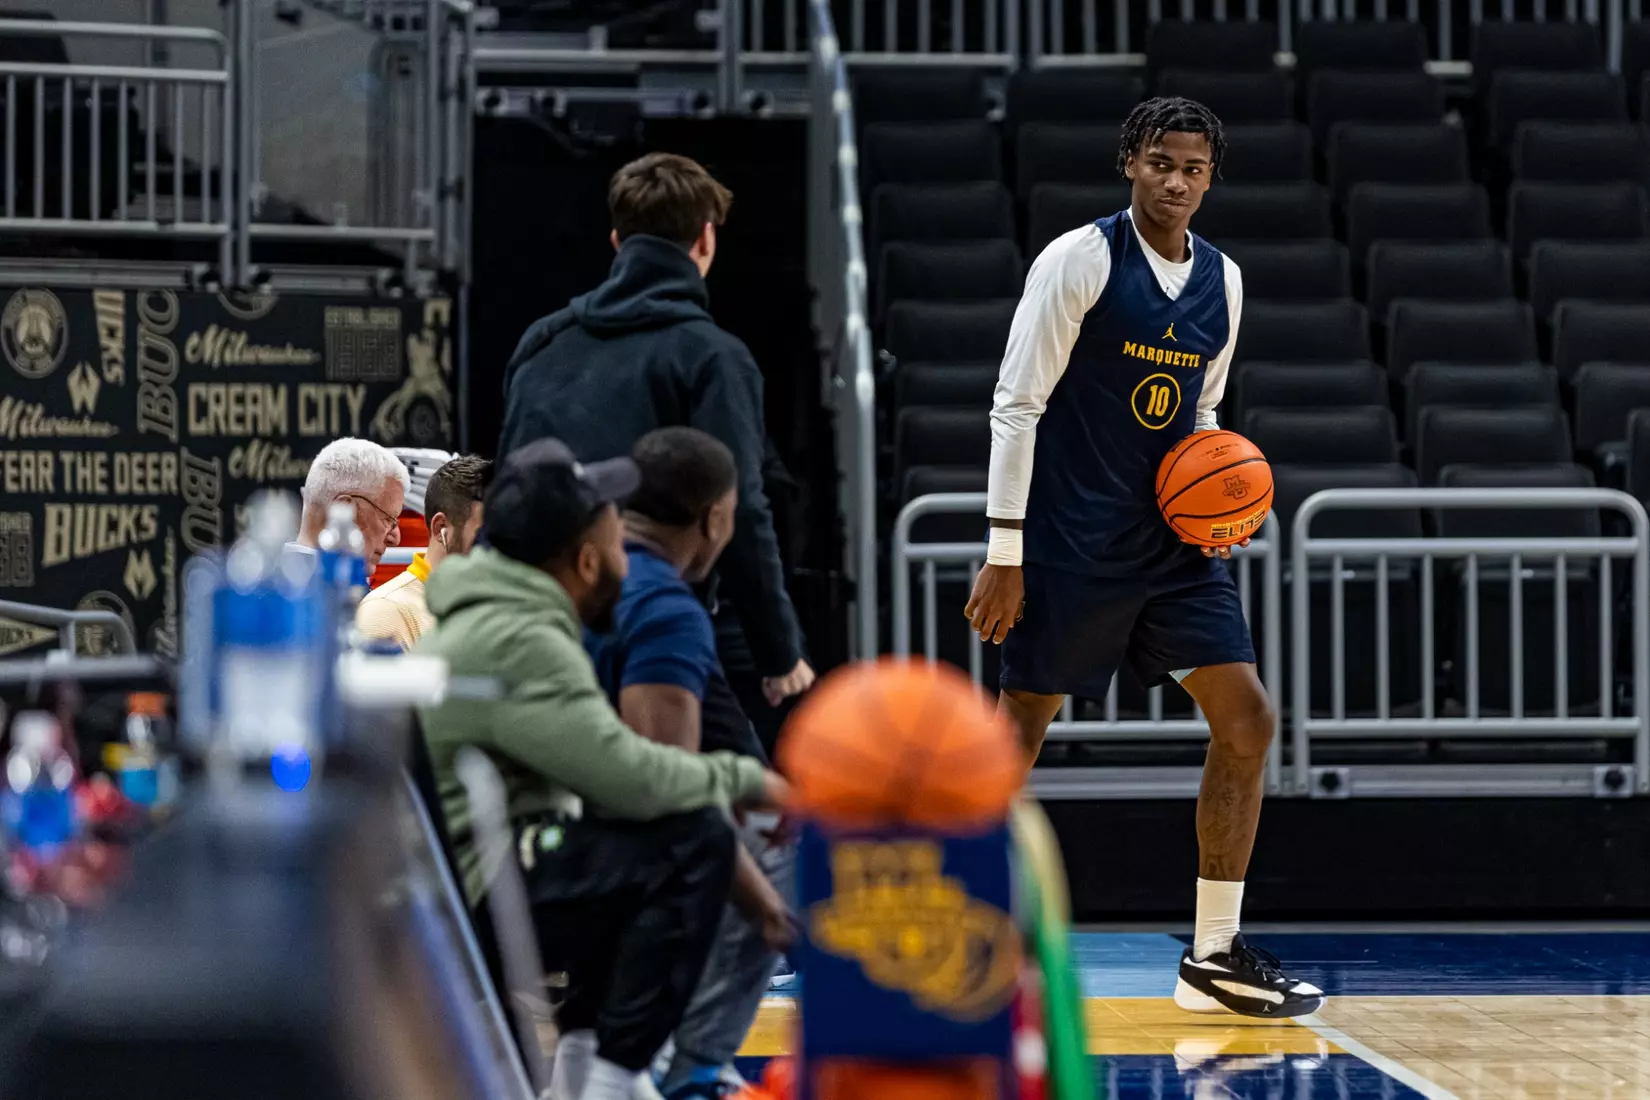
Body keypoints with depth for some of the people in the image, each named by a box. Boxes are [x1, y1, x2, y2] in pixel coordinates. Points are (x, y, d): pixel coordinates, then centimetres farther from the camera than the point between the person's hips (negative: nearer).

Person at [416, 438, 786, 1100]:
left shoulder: (489, 620, 16)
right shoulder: (519, 645, -18)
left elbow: (598, 767, 24)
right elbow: (627, 774, -25)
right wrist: (745, 780, -9)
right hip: (480, 902, -11)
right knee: (695, 838, -20)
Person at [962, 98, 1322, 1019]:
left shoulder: (1222, 282, 10)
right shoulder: (1079, 261, -10)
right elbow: (1017, 407, -11)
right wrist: (1005, 554, -14)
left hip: (1173, 541, 6)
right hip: (1071, 544, -6)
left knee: (1247, 719, -2)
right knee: (1019, 735, -2)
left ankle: (1215, 956, 4)